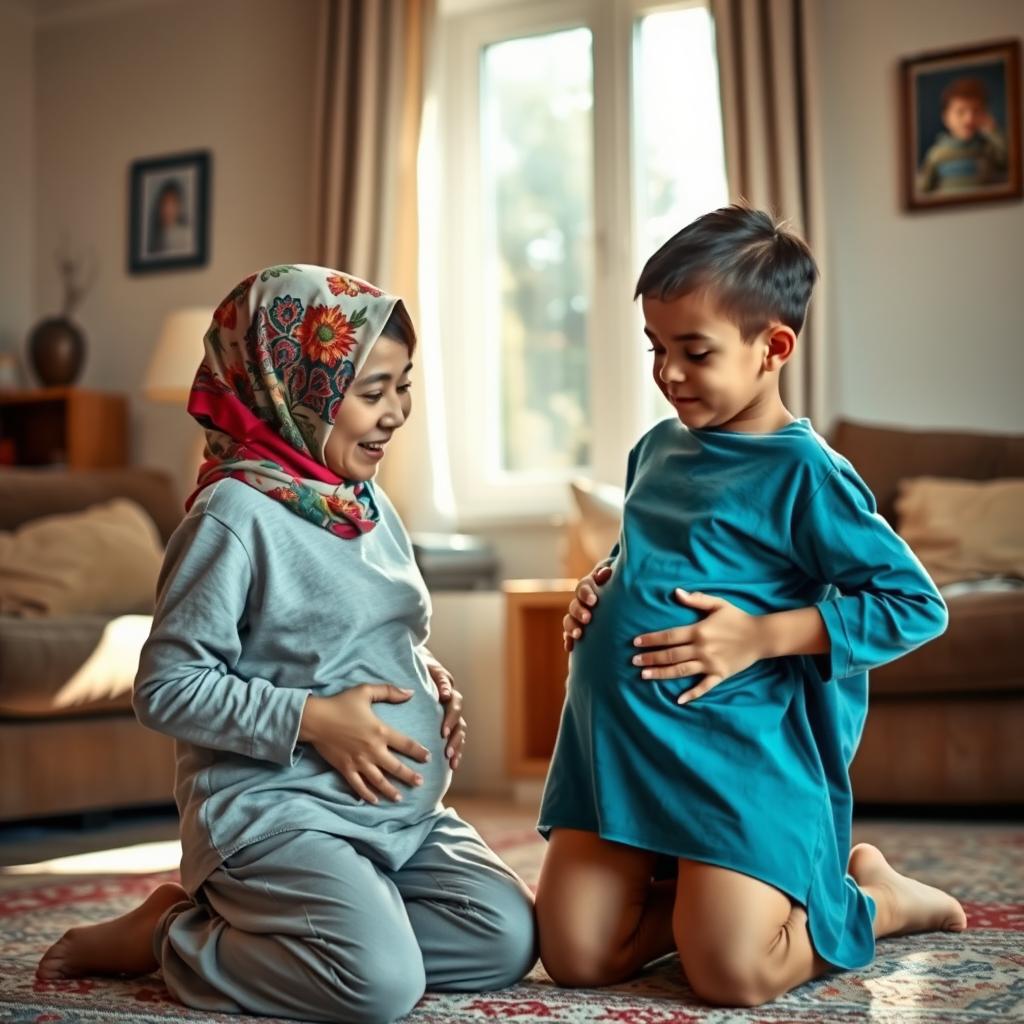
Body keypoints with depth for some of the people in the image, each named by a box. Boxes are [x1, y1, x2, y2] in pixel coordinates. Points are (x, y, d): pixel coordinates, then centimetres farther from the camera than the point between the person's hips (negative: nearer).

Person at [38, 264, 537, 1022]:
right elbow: (166, 687, -15)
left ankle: (239, 915, 9)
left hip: (404, 811, 9)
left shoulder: (370, 505, 11)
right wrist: (312, 719, -20)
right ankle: (171, 936, 1)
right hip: (276, 811, -9)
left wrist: (433, 679, 2)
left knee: (506, 943, -2)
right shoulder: (237, 513, -14)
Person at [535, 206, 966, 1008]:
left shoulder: (804, 473, -11)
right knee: (575, 957, 0)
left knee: (731, 977, -10)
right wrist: (597, 588, 5)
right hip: (617, 735, 7)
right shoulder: (657, 448, 10)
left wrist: (759, 636, -18)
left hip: (734, 749, -6)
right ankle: (691, 892, 26)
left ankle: (875, 897, 18)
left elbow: (916, 605, -12)